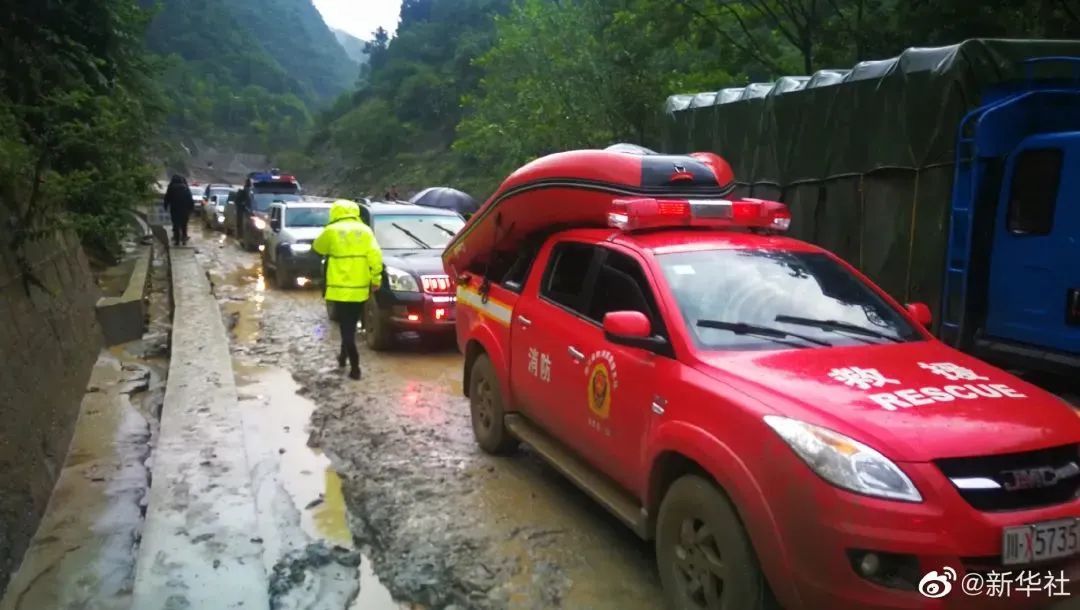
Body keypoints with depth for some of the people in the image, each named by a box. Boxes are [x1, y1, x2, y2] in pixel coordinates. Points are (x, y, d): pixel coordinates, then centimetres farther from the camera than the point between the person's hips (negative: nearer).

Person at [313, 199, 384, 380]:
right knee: (351, 325, 21)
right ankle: (343, 356, 36)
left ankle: (355, 367, -5)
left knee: (346, 327, 2)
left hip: (340, 287, -3)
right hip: (360, 288, 3)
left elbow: (317, 248, 14)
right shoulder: (365, 230, 4)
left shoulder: (331, 231, -3)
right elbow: (375, 256, -4)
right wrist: (376, 279, 2)